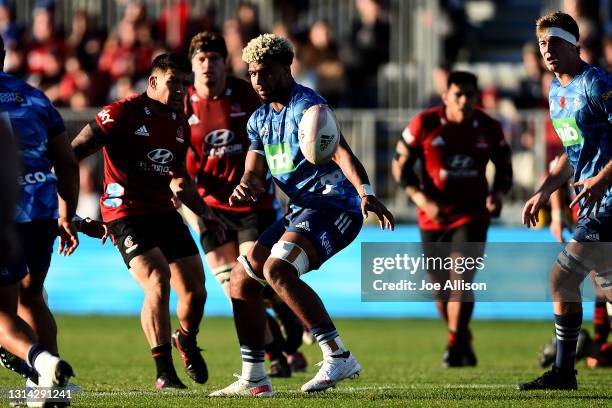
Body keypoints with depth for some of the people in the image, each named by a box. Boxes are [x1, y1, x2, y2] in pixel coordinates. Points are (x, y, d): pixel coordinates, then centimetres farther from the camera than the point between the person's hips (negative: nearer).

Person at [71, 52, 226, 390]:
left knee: (195, 290, 3)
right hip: (126, 213, -7)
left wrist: (205, 214, 18)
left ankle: (187, 342, 37)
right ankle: (164, 372, -14)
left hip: (163, 211, 7)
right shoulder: (123, 113, -11)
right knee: (158, 284, -23)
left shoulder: (180, 123, 12)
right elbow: (76, 151, -12)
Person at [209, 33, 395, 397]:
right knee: (242, 278, 7)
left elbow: (340, 152, -25)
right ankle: (254, 379, 14)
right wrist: (247, 187, -10)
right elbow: (256, 173, 16)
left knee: (277, 269, -29)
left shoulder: (305, 105, -11)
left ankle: (339, 357, -29)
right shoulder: (260, 120, 16)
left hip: (332, 204, -9)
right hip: (301, 210, 9)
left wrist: (366, 193, -41)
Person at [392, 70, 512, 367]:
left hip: (472, 217, -1)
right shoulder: (424, 125, -8)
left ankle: (455, 348, -11)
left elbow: (504, 169, 11)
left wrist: (497, 194, -10)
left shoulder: (489, 128, -3)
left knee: (461, 280, -17)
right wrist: (423, 200, -15)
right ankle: (463, 342, 30)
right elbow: (400, 166, -3)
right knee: (441, 288, 8)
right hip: (433, 219, 1)